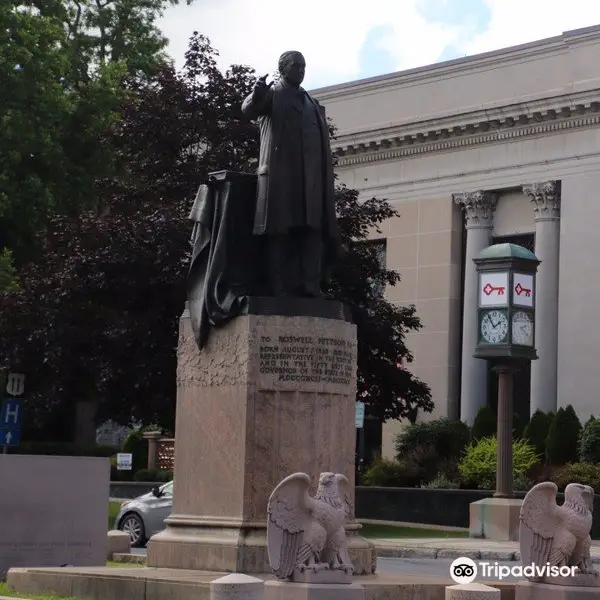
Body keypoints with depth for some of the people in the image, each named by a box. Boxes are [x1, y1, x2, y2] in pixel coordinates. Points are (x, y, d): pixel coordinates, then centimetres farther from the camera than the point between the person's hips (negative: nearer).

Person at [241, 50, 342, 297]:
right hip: (280, 173, -5)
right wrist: (256, 95, -34)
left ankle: (309, 288, -9)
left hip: (311, 178, 5)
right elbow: (248, 110, -11)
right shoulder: (272, 94, 9)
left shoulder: (312, 103, 25)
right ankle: (280, 290, -12)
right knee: (280, 232, -8)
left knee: (313, 231, -5)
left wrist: (326, 178, 11)